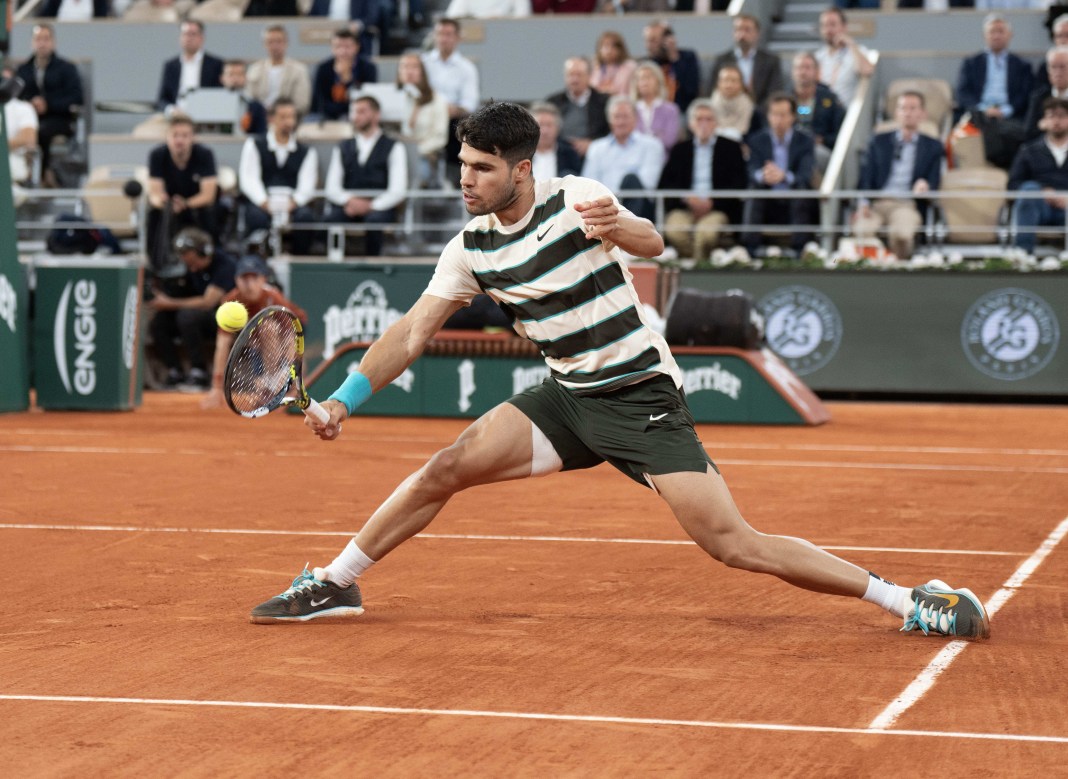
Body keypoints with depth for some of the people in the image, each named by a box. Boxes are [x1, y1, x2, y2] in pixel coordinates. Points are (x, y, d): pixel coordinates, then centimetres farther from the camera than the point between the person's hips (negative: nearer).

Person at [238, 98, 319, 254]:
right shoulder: (254, 145, 14)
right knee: (257, 217, -36)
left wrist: (292, 202, -20)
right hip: (261, 201, -1)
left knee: (305, 217, -33)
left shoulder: (306, 152, 17)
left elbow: (307, 185, 4)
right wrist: (265, 202, -19)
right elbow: (249, 180, 1)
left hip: (292, 203, 1)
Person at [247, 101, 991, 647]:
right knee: (446, 469, -9)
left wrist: (618, 228, -54)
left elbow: (651, 242, -31)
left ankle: (910, 602, -10)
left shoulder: (576, 199, -15)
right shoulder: (472, 246, 1)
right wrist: (343, 401, 0)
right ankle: (332, 584, 7)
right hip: (567, 397, 5)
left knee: (731, 542, -15)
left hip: (642, 398, -5)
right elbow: (412, 333, 7)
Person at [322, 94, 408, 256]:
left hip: (378, 208, -2)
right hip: (348, 207, 2)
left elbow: (398, 191, 0)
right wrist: (349, 200, -10)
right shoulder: (342, 148, 23)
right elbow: (332, 188, 12)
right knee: (329, 219, -33)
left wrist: (370, 206, -16)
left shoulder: (393, 148, 11)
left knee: (374, 219, -39)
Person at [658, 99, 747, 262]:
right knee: (674, 228, -32)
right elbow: (664, 184, 10)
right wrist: (687, 199, -8)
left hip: (718, 208, -2)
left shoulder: (731, 148, 14)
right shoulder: (679, 150, 20)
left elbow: (740, 184, 3)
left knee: (706, 230, -35)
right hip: (684, 208, 2)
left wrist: (712, 202, -10)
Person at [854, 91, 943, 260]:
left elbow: (934, 181, 9)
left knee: (901, 233, -38)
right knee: (862, 230, -35)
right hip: (876, 202, 1)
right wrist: (863, 204, -7)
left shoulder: (932, 147, 19)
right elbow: (867, 176, 12)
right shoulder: (879, 142, 22)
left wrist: (925, 185, -17)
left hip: (907, 204, -1)